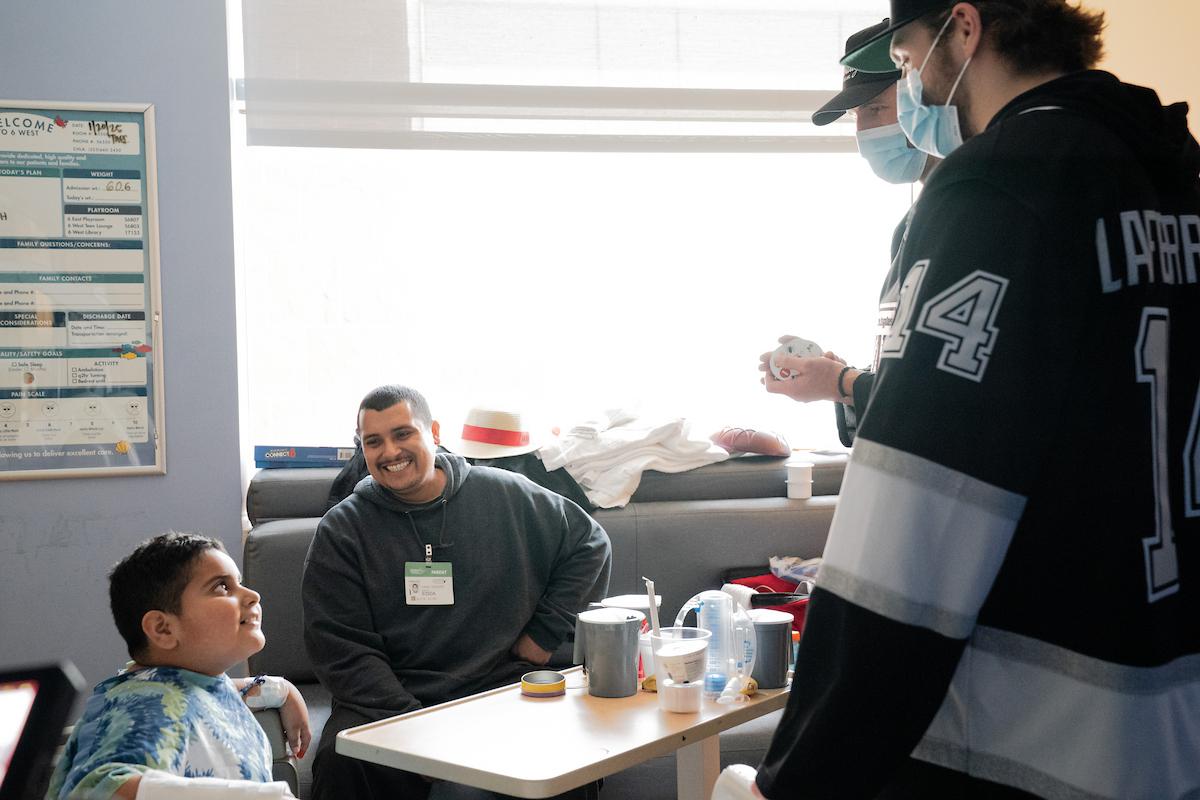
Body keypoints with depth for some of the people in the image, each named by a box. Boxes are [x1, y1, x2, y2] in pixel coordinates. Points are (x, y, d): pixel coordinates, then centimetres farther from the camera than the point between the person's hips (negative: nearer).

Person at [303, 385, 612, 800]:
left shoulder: (506, 496, 7)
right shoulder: (341, 531, 4)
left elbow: (589, 544, 20)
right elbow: (343, 651, -2)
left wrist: (546, 633, 9)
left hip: (500, 688, 0)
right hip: (390, 701, 0)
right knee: (341, 762, -33)